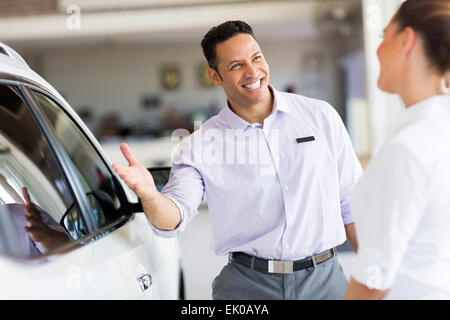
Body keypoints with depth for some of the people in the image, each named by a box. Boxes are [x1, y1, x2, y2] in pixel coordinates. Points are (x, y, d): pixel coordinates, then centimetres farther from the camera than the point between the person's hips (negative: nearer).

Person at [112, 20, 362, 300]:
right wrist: (150, 196, -35)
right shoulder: (201, 145, -3)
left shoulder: (320, 116, 1)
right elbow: (173, 219, -12)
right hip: (247, 284, -1)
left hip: (323, 279, 1)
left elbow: (351, 203, 6)